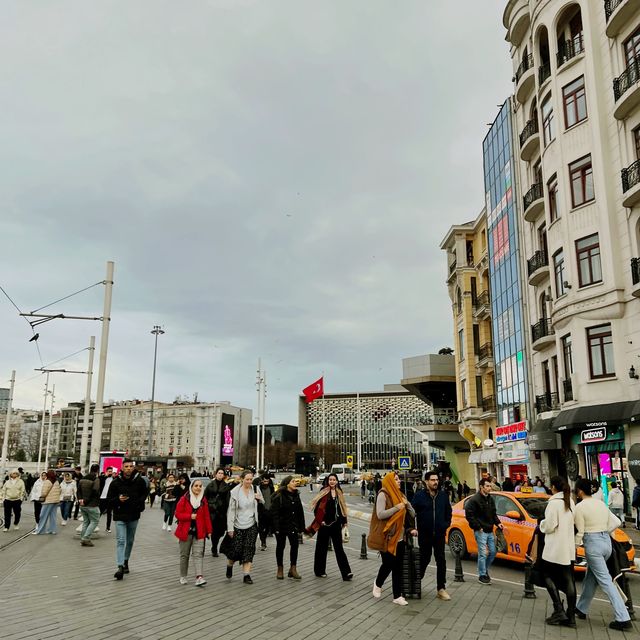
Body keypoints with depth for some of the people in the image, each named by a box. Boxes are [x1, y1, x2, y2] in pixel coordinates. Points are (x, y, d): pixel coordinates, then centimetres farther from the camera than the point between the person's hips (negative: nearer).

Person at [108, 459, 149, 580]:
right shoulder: (116, 482, -9)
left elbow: (144, 493, 13)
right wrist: (118, 499, -23)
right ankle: (120, 567, -14)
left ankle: (126, 561, 36)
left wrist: (140, 501, -6)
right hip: (120, 516, -3)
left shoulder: (139, 481, -4)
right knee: (120, 541, -11)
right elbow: (109, 499, -3)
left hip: (134, 515, 3)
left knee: (130, 540, 17)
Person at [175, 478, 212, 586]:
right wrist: (190, 516, -17)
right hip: (185, 531, -1)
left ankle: (199, 577, -15)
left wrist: (209, 530, 4)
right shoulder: (184, 499, -3)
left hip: (199, 532, 1)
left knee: (198, 554, -8)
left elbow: (206, 516, 8)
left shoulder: (203, 500, 6)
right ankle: (183, 577, 24)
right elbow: (178, 514, -6)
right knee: (184, 555, 9)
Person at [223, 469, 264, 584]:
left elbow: (263, 505, 15)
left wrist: (260, 499, -8)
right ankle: (229, 565, 34)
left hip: (252, 525, 3)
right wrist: (230, 528, -8)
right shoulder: (235, 492, -9)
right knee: (236, 550, 2)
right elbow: (231, 510, -7)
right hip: (238, 526, -2)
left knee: (249, 550, 0)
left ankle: (246, 575, 8)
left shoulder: (256, 489, 2)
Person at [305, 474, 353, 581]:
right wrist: (320, 521, -13)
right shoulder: (324, 492, -5)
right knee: (322, 547, 8)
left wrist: (344, 522, 9)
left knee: (339, 548, 1)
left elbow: (342, 508, 13)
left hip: (336, 524, 3)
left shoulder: (339, 493, 8)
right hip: (325, 524, -3)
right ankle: (319, 570, 21)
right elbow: (318, 507, -8)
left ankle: (346, 572, -2)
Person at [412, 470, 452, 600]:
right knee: (424, 559, 9)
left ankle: (441, 589, 11)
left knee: (441, 561, 2)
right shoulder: (419, 496, -9)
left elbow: (448, 512, 15)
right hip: (424, 534, -2)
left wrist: (446, 524, 5)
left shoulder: (443, 496, 2)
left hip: (439, 534, 3)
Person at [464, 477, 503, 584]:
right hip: (480, 531, -8)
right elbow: (469, 515, -16)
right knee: (483, 554, -5)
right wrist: (478, 527, -17)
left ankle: (485, 570, 31)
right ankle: (482, 575, 7)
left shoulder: (490, 499, 10)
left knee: (492, 552, 11)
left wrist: (497, 523, 4)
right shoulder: (474, 499, -15)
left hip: (490, 531, 8)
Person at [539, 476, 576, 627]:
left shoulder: (554, 502, -16)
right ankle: (570, 616, 12)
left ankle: (559, 610, -2)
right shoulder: (570, 502, 8)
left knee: (548, 576, 6)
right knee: (568, 581, 9)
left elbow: (549, 526, -16)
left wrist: (542, 524, 3)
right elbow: (573, 522, 13)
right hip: (569, 548, 7)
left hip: (555, 548, -7)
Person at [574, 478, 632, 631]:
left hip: (592, 543, -8)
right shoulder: (601, 503, 9)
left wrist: (574, 546, 4)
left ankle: (623, 618, -6)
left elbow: (580, 532, -10)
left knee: (605, 581, -4)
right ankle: (581, 609, 30)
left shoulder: (580, 507, -11)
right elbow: (616, 522, 13)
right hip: (606, 541, 8)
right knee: (591, 577, 18)